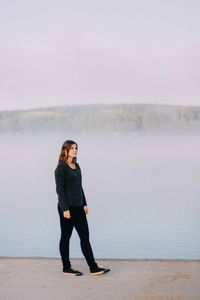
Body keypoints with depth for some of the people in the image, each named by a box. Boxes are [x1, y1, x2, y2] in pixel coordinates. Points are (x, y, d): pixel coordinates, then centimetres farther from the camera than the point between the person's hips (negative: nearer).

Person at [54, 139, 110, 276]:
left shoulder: (76, 166, 12)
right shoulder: (61, 168, -11)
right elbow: (59, 189, -14)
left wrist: (85, 204, 14)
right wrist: (65, 209, -18)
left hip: (78, 207, 8)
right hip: (67, 207, -8)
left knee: (85, 236, 6)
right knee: (66, 237, 4)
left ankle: (93, 267, 8)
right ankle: (66, 267, 16)